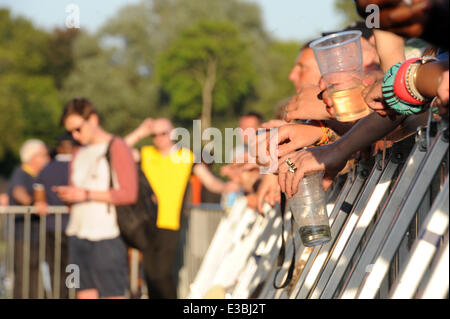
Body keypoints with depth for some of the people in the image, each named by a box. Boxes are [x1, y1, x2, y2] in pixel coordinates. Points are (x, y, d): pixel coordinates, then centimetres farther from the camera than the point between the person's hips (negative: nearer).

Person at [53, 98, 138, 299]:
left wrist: (87, 194, -14)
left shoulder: (116, 148, -2)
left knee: (113, 294, -7)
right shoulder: (78, 156, 20)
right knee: (85, 294, 3)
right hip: (78, 235, 7)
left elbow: (129, 194, -12)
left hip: (106, 236, -7)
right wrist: (65, 195, 1)